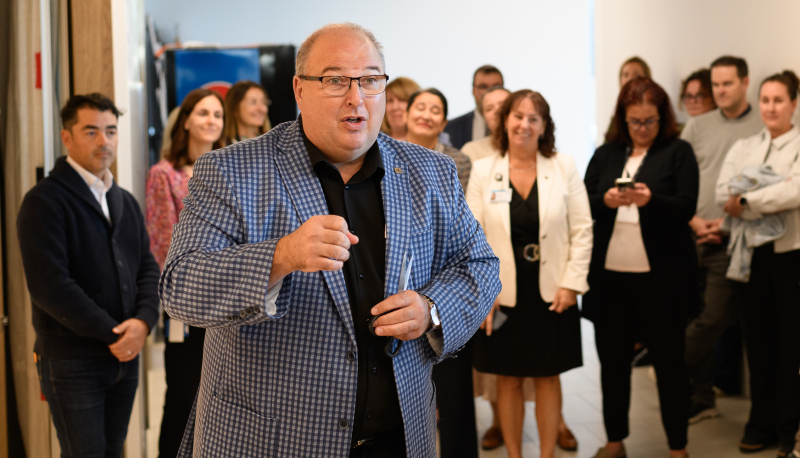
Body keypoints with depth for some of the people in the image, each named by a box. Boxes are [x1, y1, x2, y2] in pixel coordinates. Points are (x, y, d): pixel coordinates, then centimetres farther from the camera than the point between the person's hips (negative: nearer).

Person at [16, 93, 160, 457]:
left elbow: (148, 268, 10)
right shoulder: (44, 201, -10)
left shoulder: (125, 202, 14)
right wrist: (112, 333, -16)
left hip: (125, 356, 7)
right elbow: (49, 285, -19)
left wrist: (144, 320, -10)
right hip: (71, 361, -6)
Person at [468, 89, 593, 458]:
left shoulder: (564, 168, 0)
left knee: (548, 379, 9)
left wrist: (572, 283, -6)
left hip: (551, 293, 0)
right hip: (503, 295, 0)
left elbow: (582, 230, 0)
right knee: (508, 381, 8)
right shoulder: (483, 171, -1)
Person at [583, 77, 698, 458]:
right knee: (613, 361, 10)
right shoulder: (605, 155, 12)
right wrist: (606, 200, -15)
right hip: (610, 276, 3)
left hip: (661, 279, -3)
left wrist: (650, 199, -25)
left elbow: (686, 208, -7)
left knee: (669, 362, 4)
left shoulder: (678, 152, 2)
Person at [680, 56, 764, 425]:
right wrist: (694, 221, -3)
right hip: (693, 237, 3)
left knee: (713, 320, -9)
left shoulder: (762, 129, -1)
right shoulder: (697, 126, 10)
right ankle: (702, 399, 19)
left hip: (731, 241, -3)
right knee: (700, 319, 9)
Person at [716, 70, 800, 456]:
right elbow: (723, 194, -2)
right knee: (757, 340, 9)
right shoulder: (742, 148, 12)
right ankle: (761, 424, 20)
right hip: (751, 252, 4)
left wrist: (747, 201, -13)